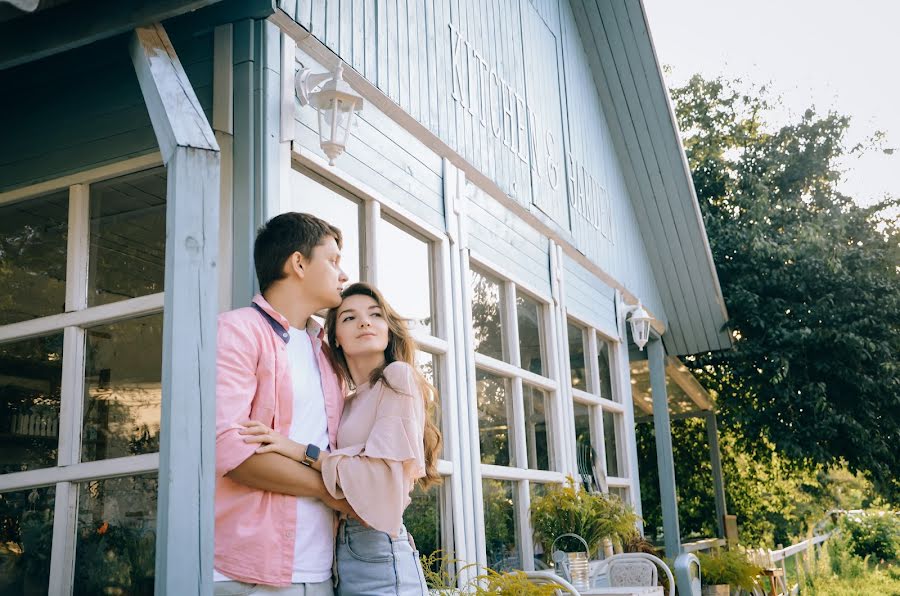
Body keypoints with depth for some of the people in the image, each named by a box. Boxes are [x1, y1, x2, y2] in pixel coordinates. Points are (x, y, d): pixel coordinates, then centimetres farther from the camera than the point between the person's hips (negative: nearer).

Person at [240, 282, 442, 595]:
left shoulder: (399, 376, -6)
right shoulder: (348, 403, 17)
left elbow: (384, 471, -15)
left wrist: (302, 451, -15)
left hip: (379, 554, -7)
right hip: (344, 551, 7)